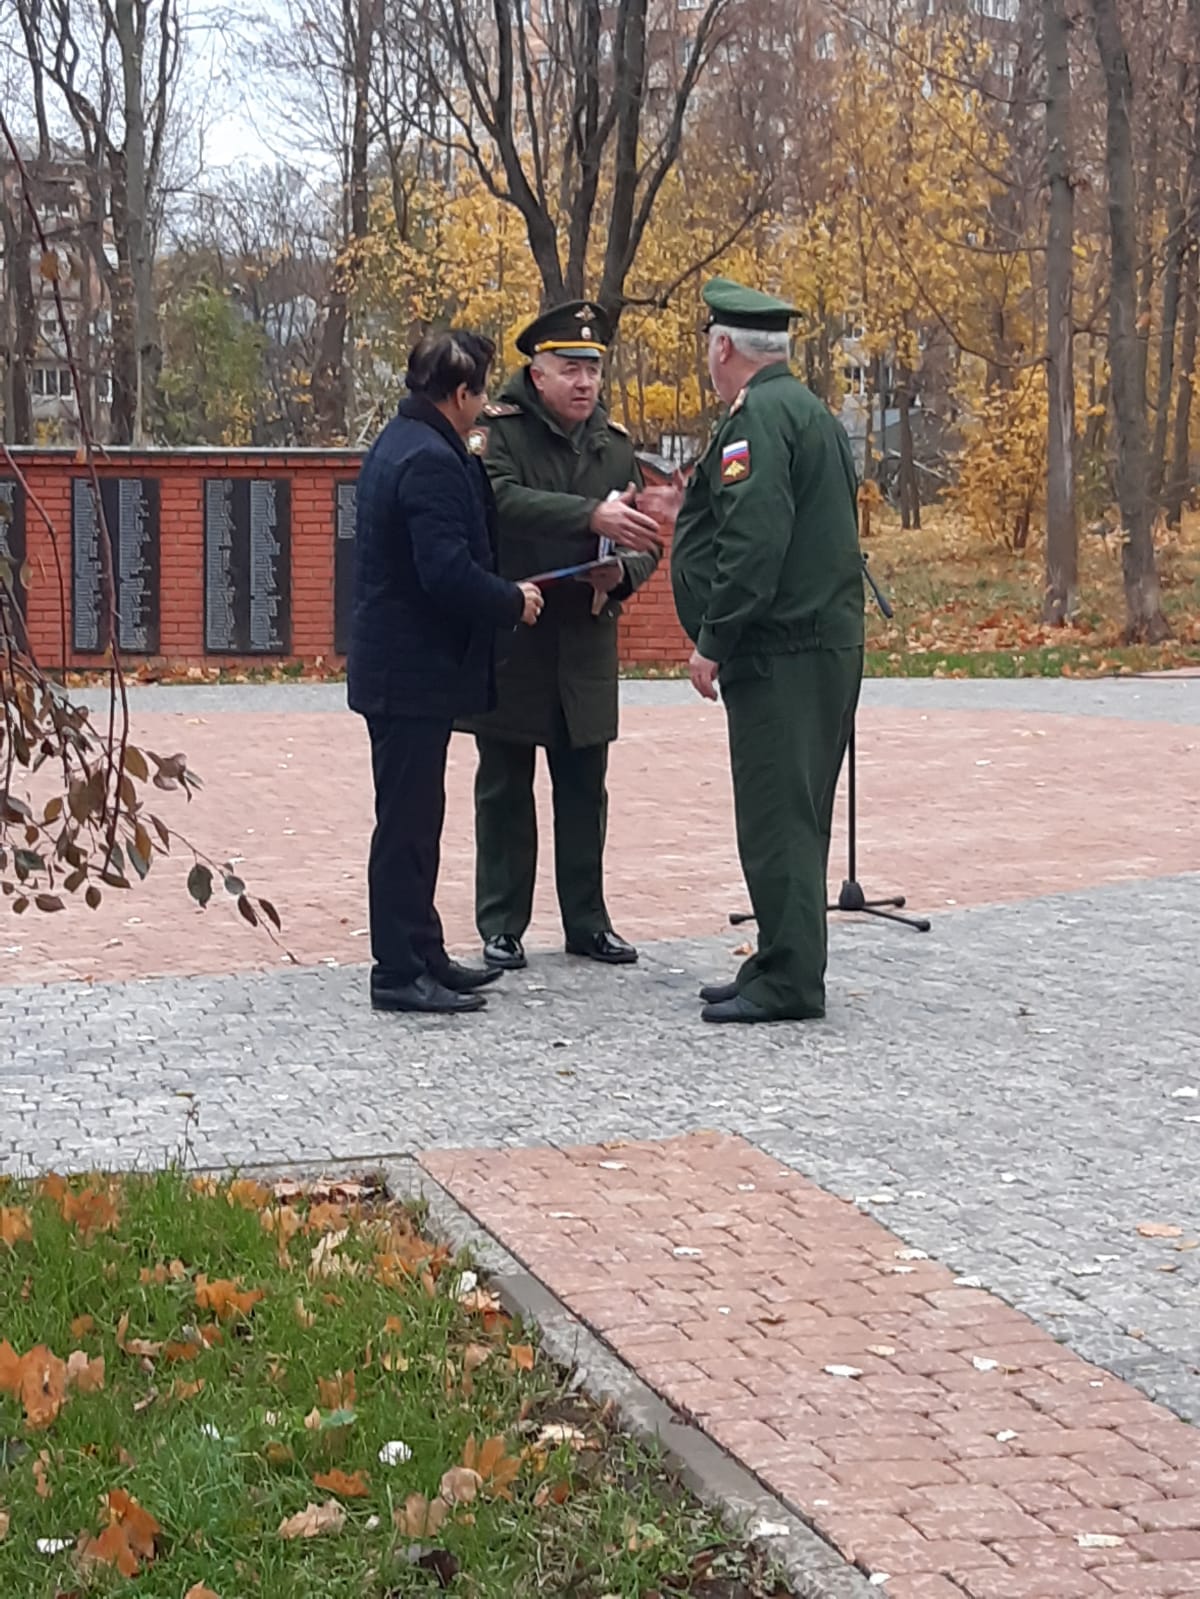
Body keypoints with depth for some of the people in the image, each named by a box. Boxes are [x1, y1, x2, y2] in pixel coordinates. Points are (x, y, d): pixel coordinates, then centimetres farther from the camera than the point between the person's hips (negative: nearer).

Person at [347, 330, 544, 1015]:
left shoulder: (400, 445, 14)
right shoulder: (431, 462, -20)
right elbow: (449, 573, -27)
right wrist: (514, 601, -12)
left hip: (402, 668, 11)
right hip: (415, 672, -11)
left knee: (413, 818, 16)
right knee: (408, 822, -5)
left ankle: (421, 955, 25)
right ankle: (401, 973, 0)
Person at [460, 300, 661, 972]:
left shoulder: (616, 443, 9)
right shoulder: (499, 431, -6)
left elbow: (648, 543, 11)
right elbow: (502, 500, -27)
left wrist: (621, 573, -13)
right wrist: (593, 516, -38)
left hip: (588, 644, 4)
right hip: (511, 640, -4)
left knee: (585, 790, 10)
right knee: (505, 790, 4)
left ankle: (587, 920, 20)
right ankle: (502, 926, 12)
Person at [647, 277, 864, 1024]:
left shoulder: (759, 417, -14)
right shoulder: (810, 412, 18)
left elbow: (755, 542, -23)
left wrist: (713, 641, -18)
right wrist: (695, 510, 26)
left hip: (780, 649, -10)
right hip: (826, 642, 10)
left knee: (776, 815, -6)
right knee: (794, 814, 14)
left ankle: (788, 981, -3)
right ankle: (785, 968, 20)